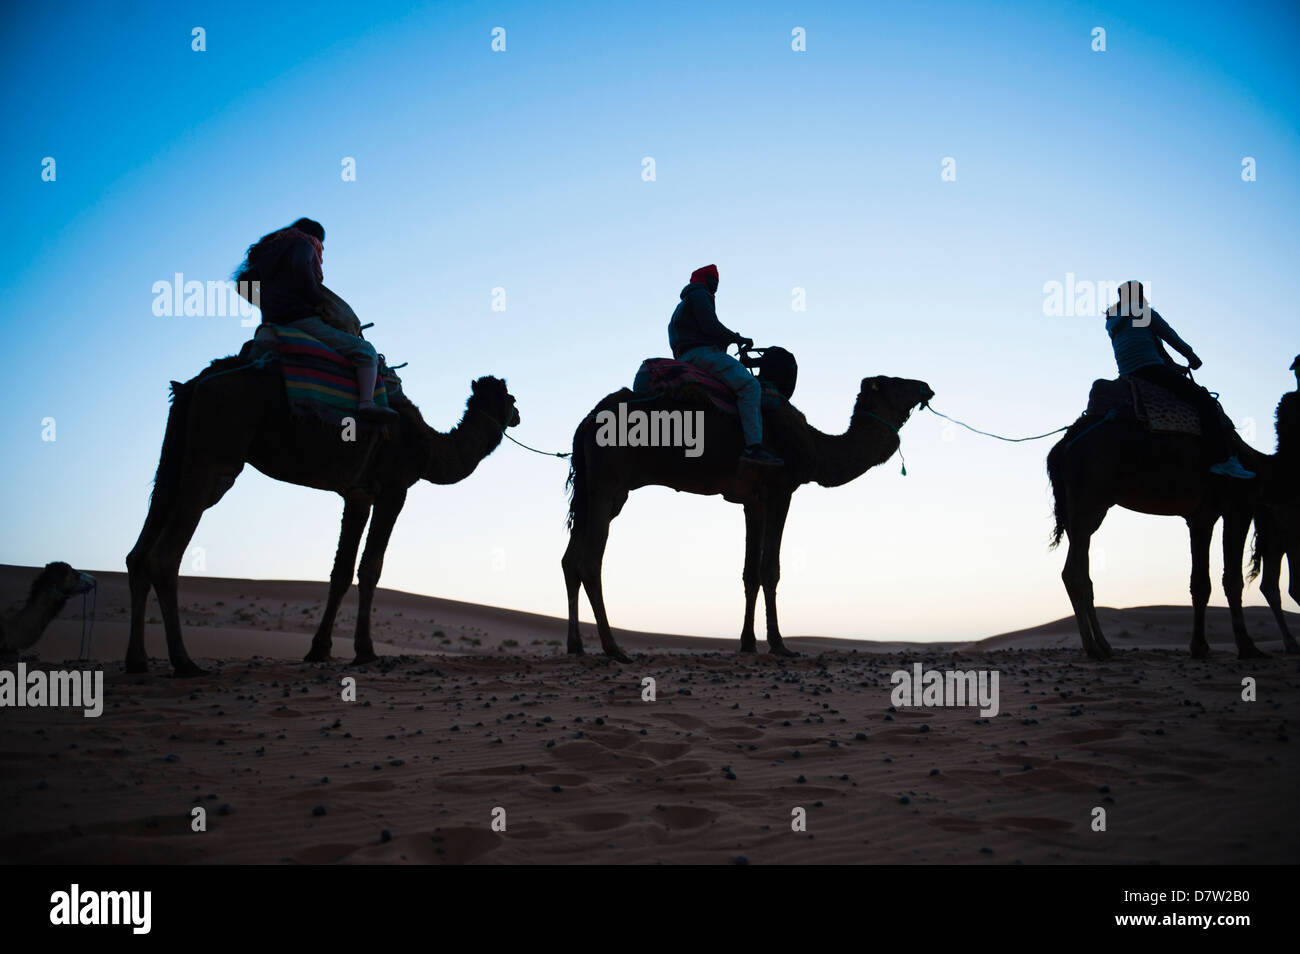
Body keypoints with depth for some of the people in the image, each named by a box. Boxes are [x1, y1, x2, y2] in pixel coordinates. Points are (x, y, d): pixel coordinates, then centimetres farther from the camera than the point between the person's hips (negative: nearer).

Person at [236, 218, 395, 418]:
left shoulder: (268, 251, 27)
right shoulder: (304, 244, 3)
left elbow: (243, 282, 23)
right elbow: (301, 268, -19)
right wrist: (318, 302, -8)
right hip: (302, 322, -8)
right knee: (365, 350, -6)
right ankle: (366, 402, -23)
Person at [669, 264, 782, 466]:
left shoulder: (683, 305, 32)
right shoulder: (699, 294, 1)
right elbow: (710, 326, -13)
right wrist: (740, 339, -3)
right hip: (700, 352, -11)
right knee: (750, 386, -23)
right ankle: (753, 446, -36)